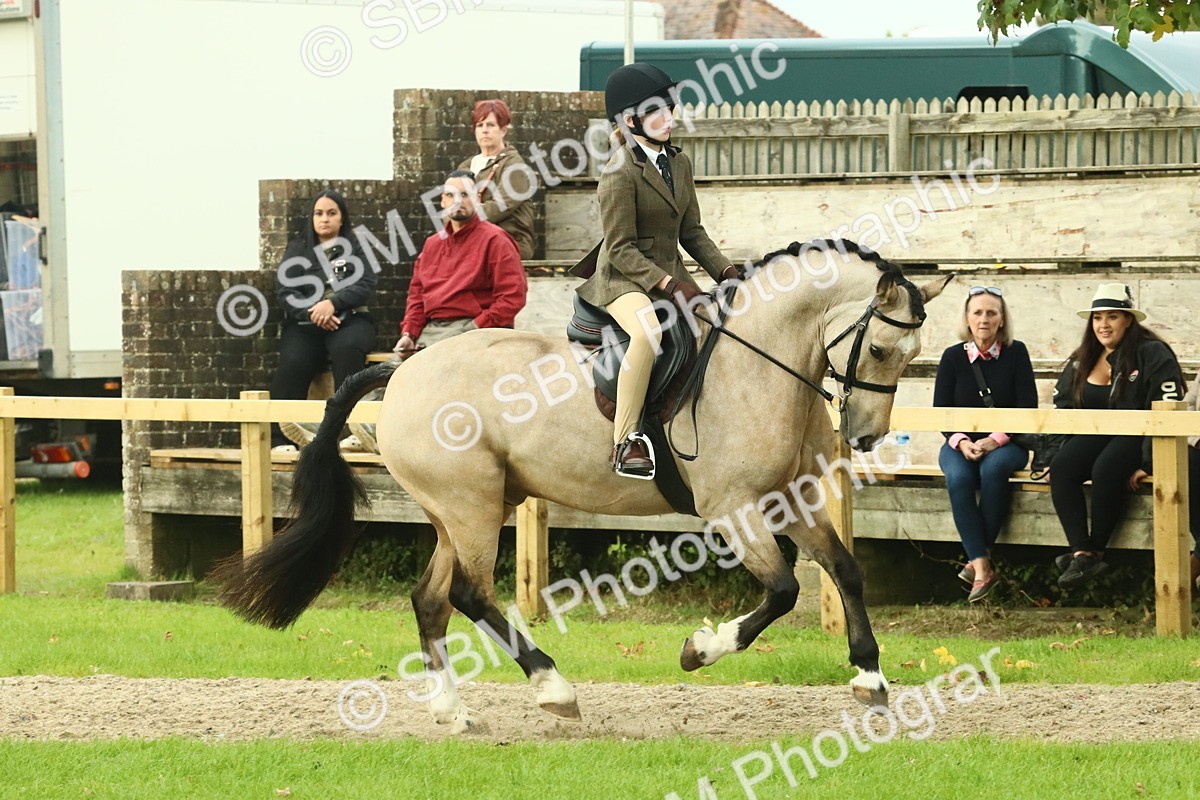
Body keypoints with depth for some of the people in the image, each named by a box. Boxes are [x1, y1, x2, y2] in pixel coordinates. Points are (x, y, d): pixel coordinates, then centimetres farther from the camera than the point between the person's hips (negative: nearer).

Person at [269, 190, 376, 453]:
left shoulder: (355, 247, 14)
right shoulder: (297, 249, 17)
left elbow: (366, 285, 0)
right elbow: (284, 290, 5)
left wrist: (333, 303, -17)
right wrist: (312, 313, -13)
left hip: (349, 320, -1)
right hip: (304, 323, 1)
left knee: (346, 348, -36)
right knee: (293, 362, -31)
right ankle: (280, 436, -32)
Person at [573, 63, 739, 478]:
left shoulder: (679, 163, 11)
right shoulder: (621, 171, -14)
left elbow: (692, 232, 14)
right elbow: (621, 249, -16)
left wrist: (725, 272, -1)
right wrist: (668, 284, -25)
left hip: (671, 276, 9)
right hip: (624, 279, -9)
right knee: (648, 330, -38)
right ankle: (626, 441, -35)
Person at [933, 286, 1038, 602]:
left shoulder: (1016, 353, 1)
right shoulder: (953, 357, 4)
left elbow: (1028, 406, -4)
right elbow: (940, 410, 2)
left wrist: (996, 440, -17)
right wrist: (961, 442, -17)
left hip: (1005, 443, -1)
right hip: (962, 443, 1)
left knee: (993, 470, -37)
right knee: (958, 477, -33)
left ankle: (978, 559, -29)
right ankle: (982, 567, -36)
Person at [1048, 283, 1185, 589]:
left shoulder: (1152, 354, -8)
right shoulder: (1082, 361, 14)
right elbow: (1063, 407, 16)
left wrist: (1147, 464, -22)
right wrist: (1047, 457, 3)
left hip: (1137, 440, -6)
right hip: (1097, 435, 6)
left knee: (1106, 469, -37)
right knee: (1061, 468, -26)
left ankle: (1096, 551, -26)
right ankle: (1082, 554, -36)